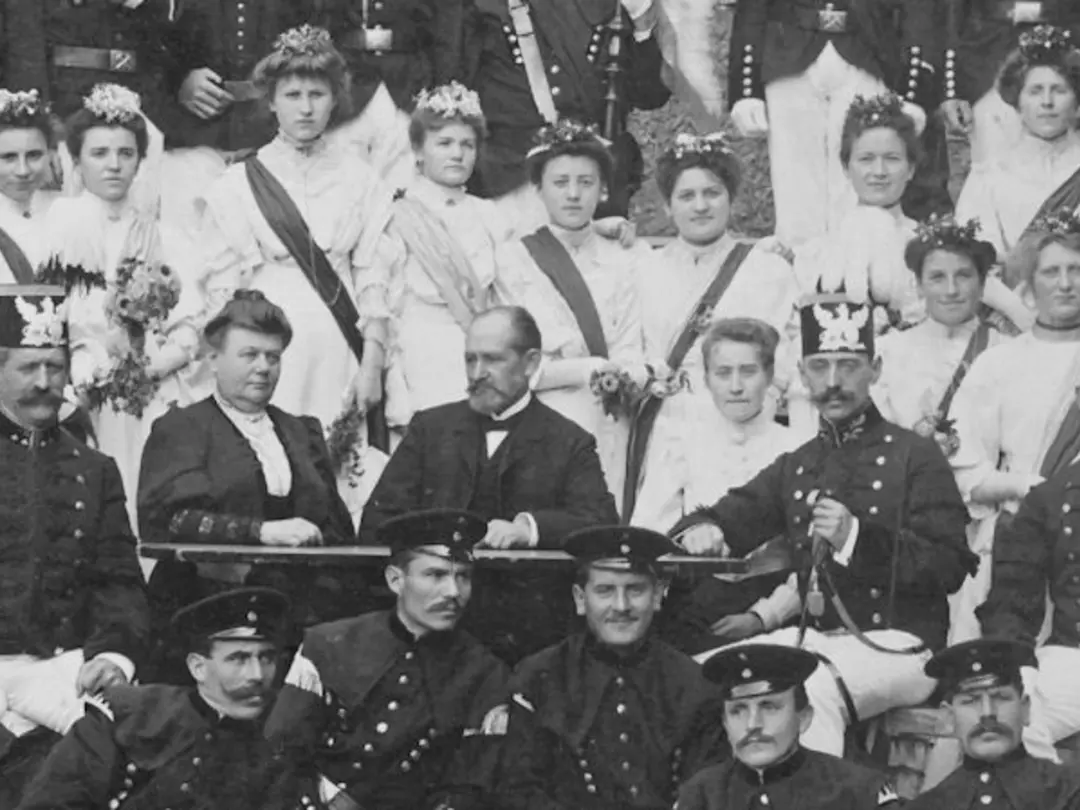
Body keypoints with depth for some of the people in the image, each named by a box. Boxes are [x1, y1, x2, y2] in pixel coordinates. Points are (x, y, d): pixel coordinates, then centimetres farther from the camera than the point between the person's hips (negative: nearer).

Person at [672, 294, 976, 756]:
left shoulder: (915, 457, 1)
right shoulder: (795, 467, 20)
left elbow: (951, 566, -8)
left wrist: (857, 538, -20)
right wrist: (700, 529, -8)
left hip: (898, 643, -6)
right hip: (814, 637, 6)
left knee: (811, 689, -36)